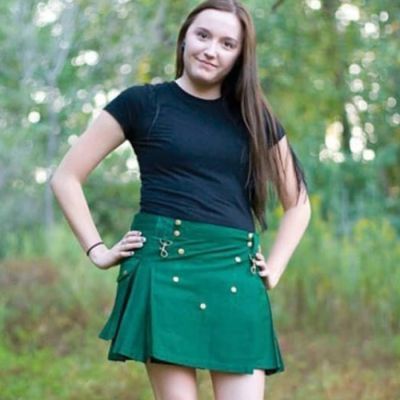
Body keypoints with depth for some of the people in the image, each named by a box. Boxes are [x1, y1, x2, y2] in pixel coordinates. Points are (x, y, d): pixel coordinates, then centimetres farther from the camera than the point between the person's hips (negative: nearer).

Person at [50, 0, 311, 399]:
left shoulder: (253, 116, 14)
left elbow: (298, 202, 23)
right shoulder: (143, 103, 4)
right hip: (165, 270, -3)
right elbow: (65, 178, 5)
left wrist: (273, 268, 11)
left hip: (237, 279, 3)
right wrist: (98, 252, -2)